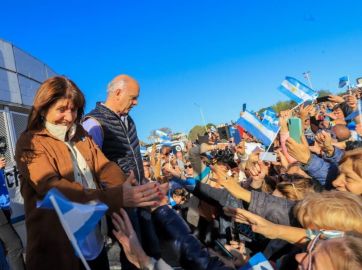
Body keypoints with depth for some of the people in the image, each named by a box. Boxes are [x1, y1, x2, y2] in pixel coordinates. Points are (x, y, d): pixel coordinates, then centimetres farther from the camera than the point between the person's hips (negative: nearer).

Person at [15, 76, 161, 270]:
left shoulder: (80, 135, 6)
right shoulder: (30, 142, -11)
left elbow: (104, 166, -6)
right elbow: (53, 188, -26)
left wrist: (126, 189, -28)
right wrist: (115, 197, -38)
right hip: (59, 249, -5)